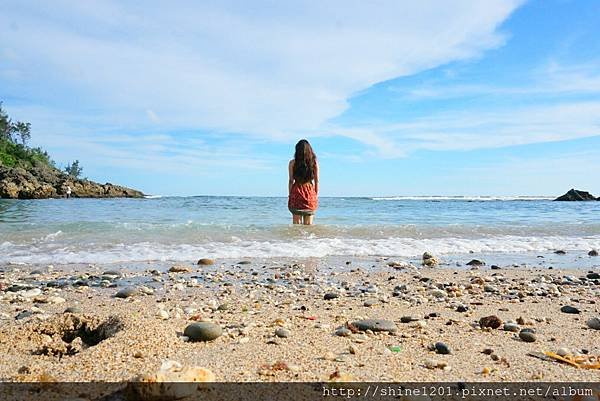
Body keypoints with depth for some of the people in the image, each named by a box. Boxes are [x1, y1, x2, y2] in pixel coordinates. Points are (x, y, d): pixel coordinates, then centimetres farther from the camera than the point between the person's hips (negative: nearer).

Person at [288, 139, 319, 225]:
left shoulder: (292, 163, -4)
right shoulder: (314, 162, 0)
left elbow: (291, 181, -2)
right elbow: (316, 181, 3)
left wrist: (290, 195, 4)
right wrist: (316, 195, 10)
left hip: (297, 193, -1)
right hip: (310, 192, 1)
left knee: (297, 223, 4)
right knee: (308, 224, 8)